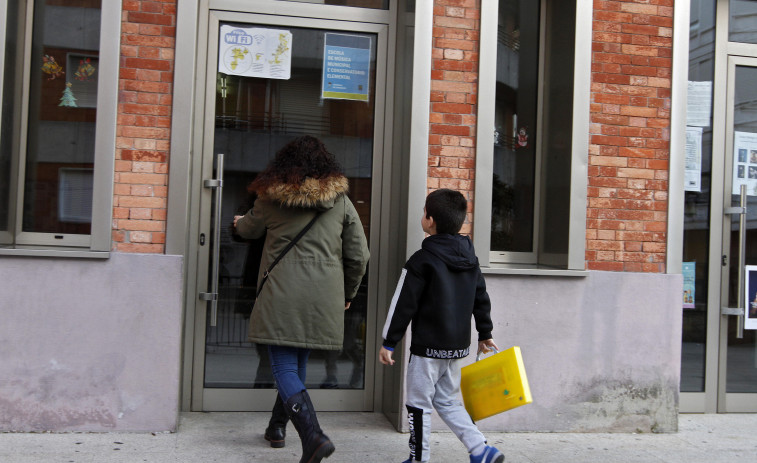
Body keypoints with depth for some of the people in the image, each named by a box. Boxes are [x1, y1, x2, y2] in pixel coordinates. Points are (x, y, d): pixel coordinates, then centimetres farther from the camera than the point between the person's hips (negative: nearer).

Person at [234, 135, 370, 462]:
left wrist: (240, 222, 48)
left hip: (281, 297, -3)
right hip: (322, 299, 3)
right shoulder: (341, 201, 7)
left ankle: (314, 436, -21)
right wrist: (347, 294, 23)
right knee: (298, 364, 17)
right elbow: (359, 256, 7)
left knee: (285, 368, -5)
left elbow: (250, 230, 23)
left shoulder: (271, 198, 3)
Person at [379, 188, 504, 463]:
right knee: (447, 401, 18)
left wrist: (389, 342, -7)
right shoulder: (471, 259, 7)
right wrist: (485, 334, 25)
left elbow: (404, 304, -13)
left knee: (419, 404, 6)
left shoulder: (422, 261, -13)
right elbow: (481, 299, 14)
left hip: (428, 347, -7)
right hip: (459, 347, 7)